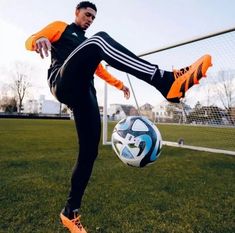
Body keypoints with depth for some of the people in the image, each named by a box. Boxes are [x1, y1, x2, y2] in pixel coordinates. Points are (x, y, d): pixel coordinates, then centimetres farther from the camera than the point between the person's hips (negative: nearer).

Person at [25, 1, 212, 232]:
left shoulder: (87, 42, 41)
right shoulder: (60, 27, 22)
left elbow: (99, 70, 43)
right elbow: (30, 40, 7)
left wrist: (119, 84, 32)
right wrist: (40, 39, -18)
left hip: (84, 92, 6)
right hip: (63, 85, -6)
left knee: (89, 151, -8)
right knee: (99, 39, -29)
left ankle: (70, 212, 8)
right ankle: (167, 81, -46)